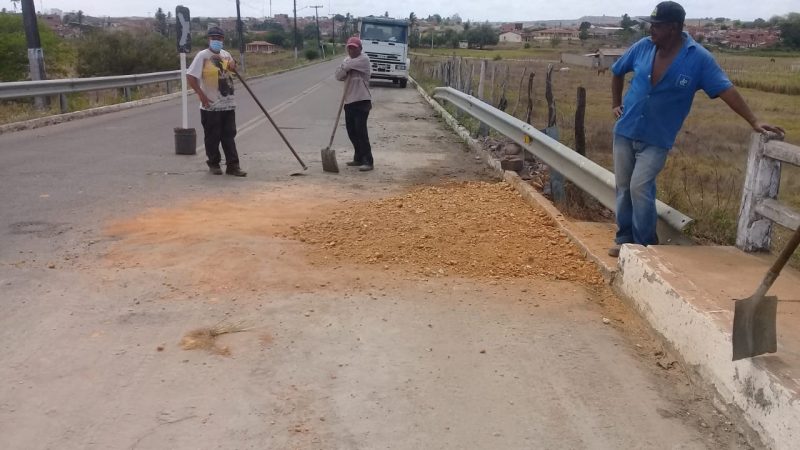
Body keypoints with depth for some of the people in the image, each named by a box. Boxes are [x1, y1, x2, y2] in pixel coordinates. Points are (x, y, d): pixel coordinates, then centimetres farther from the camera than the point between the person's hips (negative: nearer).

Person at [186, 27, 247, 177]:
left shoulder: (226, 55, 10)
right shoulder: (203, 55, -9)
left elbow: (234, 69, 26)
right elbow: (190, 76, -13)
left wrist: (233, 66, 1)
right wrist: (201, 94, -20)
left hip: (228, 104, 6)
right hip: (210, 106, -5)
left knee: (229, 136, 6)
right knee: (212, 137, 4)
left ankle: (233, 165, 8)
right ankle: (214, 164, 18)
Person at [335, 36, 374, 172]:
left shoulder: (364, 59, -8)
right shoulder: (348, 60, 16)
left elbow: (345, 66, -17)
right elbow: (338, 75, 5)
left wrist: (344, 67, 5)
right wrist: (345, 69, -12)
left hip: (362, 101, -8)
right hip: (349, 101, 8)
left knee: (361, 131, -13)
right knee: (351, 131, 12)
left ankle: (368, 161, -11)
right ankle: (359, 158, 25)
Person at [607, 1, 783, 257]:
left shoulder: (698, 58, -13)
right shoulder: (643, 47, -2)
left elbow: (725, 89, -16)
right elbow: (618, 72, 15)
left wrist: (754, 121, -22)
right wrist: (615, 104, 12)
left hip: (656, 139, -4)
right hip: (625, 131, 4)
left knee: (640, 187, -16)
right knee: (623, 187, 8)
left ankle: (646, 246, -2)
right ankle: (625, 239, 22)